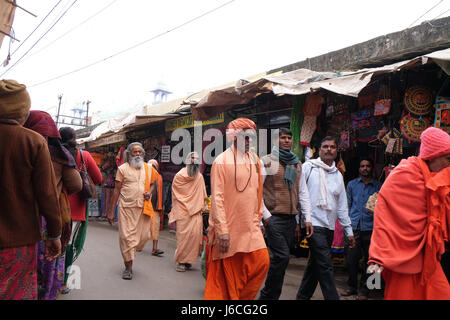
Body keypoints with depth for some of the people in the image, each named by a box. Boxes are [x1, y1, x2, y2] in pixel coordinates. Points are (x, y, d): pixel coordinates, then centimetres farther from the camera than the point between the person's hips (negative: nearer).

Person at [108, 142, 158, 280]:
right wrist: (111, 211, -1)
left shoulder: (148, 168, 10)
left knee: (144, 235, 3)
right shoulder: (123, 168, 2)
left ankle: (129, 254, 34)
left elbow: (152, 183, 23)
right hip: (126, 207, -3)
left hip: (143, 208, 3)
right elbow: (117, 190, 2)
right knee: (126, 236, -1)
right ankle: (128, 267, 11)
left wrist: (150, 192, -2)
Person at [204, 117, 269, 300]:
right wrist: (222, 230, -17)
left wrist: (258, 220, 13)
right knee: (227, 274, 3)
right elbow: (217, 197, -13)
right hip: (229, 227, -5)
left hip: (250, 226, 6)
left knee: (262, 261, -2)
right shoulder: (222, 160, -7)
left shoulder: (255, 161, 10)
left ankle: (243, 297, 19)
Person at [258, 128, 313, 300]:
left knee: (280, 259, 8)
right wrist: (266, 215, -10)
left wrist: (307, 218, 8)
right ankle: (268, 295, 4)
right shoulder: (266, 161, 0)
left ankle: (271, 295, 21)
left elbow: (303, 192, 15)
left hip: (291, 219, 5)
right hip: (273, 218, -5)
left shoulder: (297, 164, 16)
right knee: (282, 256, -13)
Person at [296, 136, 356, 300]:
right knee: (325, 265, -10)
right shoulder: (308, 167, -2)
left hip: (329, 226, 6)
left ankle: (303, 296, 29)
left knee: (315, 264, 15)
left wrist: (348, 231, 14)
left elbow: (342, 205, 17)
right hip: (314, 223, -6)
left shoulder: (338, 175, 15)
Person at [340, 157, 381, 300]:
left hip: (370, 228, -1)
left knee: (368, 260, 5)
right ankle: (352, 287, 20)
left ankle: (363, 289, 19)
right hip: (353, 228, 1)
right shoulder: (352, 184, 13)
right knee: (351, 258, 2)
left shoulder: (378, 186, 8)